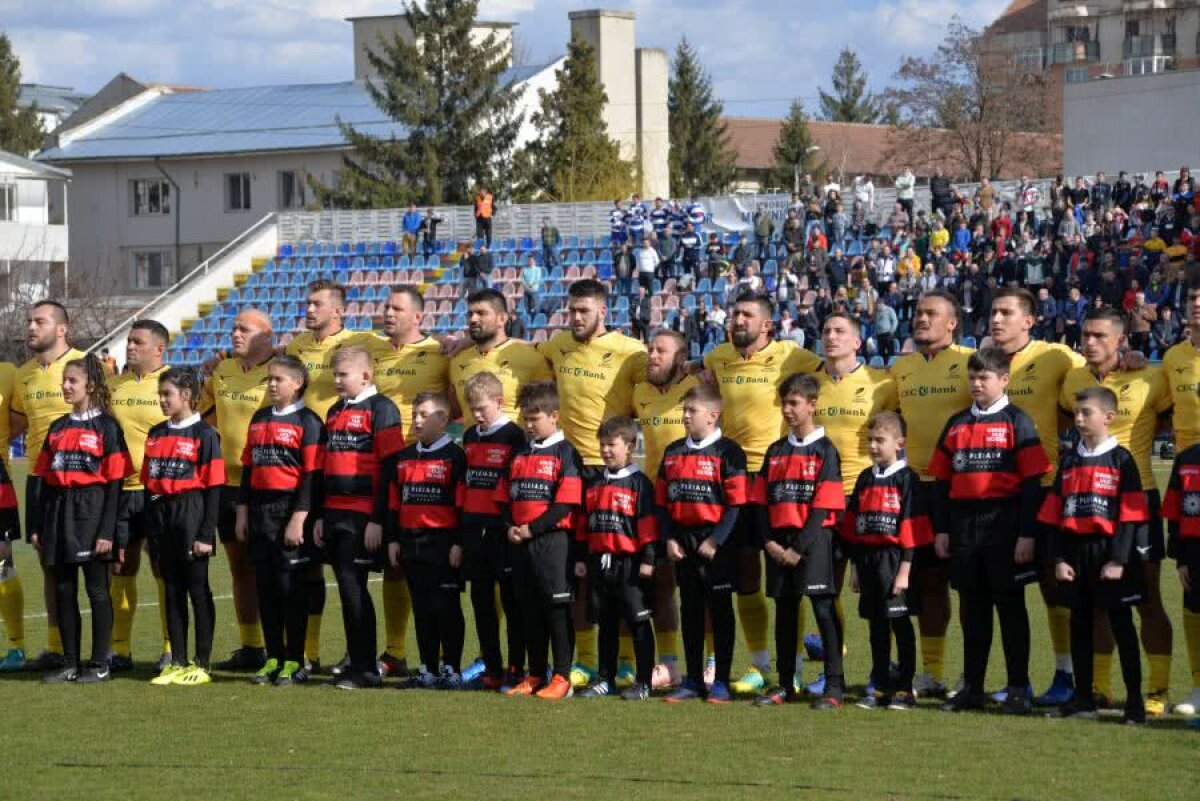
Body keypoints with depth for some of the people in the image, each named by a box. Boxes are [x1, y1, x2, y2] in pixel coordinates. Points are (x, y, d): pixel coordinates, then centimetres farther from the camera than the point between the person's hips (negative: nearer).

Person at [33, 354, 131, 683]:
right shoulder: (57, 428, 13)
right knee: (64, 591, 7)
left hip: (91, 511, -6)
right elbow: (45, 480, 15)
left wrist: (107, 531, -14)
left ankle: (100, 665, 5)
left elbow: (114, 483, -8)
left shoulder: (106, 427, -4)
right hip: (59, 512, 6)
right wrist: (37, 526, 10)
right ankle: (70, 663, 14)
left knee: (96, 590, -1)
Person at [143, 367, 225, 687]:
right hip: (161, 517, 6)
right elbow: (149, 483, 16)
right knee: (172, 591, 9)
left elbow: (214, 487, -9)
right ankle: (177, 663, 15)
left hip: (191, 515, -6)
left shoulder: (204, 435, -7)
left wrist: (206, 534, -13)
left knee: (197, 589, 0)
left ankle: (201, 665, 5)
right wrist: (149, 529, 11)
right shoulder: (156, 434, 13)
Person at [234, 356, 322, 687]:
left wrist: (299, 519, -16)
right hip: (259, 511, 6)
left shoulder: (307, 421, -5)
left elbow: (312, 475, -10)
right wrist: (242, 512, 13)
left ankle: (294, 660, 3)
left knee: (292, 587, -3)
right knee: (265, 587, 8)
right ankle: (273, 658, 15)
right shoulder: (259, 420, 16)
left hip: (290, 510, -6)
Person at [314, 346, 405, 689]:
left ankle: (365, 668, -4)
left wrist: (379, 520, -15)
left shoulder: (381, 409, -6)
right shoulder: (335, 412, 19)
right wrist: (320, 516, 19)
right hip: (335, 513, 7)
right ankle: (356, 662, 12)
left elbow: (390, 468, -11)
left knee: (352, 585, -9)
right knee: (346, 587, 7)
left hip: (363, 516, -7)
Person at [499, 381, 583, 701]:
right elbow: (504, 497, 17)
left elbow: (566, 503, -13)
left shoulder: (565, 453, -5)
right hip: (520, 543, 7)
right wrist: (510, 528, -1)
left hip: (552, 540, -7)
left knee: (557, 608, -4)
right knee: (529, 610, 11)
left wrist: (531, 530, -14)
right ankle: (535, 676, 18)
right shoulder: (519, 455, 16)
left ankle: (561, 677, -2)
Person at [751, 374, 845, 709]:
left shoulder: (824, 451, -3)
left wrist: (799, 548, -13)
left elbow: (823, 508, -9)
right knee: (784, 612, 10)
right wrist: (769, 541, -3)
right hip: (779, 544, 6)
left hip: (813, 540, -6)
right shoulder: (775, 452, 14)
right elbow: (761, 501, 11)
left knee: (823, 609, -8)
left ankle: (834, 686, -7)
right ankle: (785, 685, 18)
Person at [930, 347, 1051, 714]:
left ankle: (1019, 690, 4)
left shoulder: (1017, 422, -1)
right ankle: (971, 689, 15)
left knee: (1010, 608, 0)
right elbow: (942, 480, 15)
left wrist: (1026, 533, -12)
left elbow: (1032, 482, -6)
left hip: (1004, 525, -5)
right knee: (973, 610, 9)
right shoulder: (956, 425, 13)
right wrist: (941, 529, 8)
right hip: (964, 528, 5)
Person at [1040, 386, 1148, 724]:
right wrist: (1060, 559, 1)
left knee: (1121, 626, -1)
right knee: (1080, 625, 11)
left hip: (1109, 552, -5)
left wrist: (1118, 560, -15)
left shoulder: (1120, 460, -6)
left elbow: (1130, 517, -9)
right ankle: (1083, 699, 19)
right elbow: (1055, 514, 8)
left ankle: (1134, 700, 2)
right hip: (1075, 551, 5)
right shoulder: (1069, 460, 9)